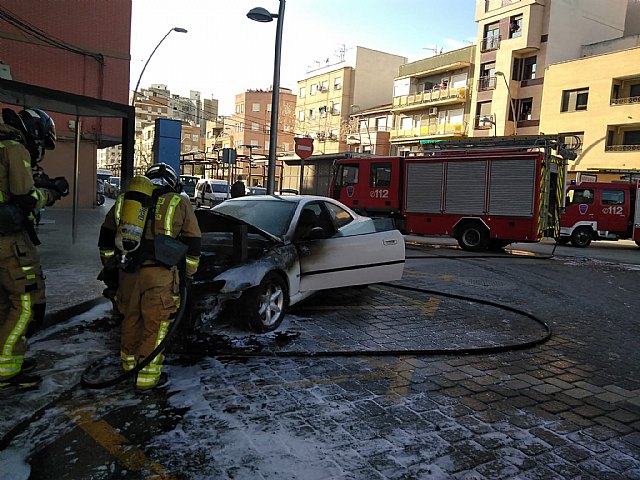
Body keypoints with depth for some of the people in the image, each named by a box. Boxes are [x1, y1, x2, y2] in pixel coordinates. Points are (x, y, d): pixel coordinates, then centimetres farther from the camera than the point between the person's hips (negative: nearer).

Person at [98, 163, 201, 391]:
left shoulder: (125, 199, 18)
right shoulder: (179, 204, 6)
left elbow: (106, 237, 20)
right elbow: (192, 244, 5)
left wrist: (109, 267, 26)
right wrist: (188, 275, 13)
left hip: (127, 271, 5)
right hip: (160, 274, -4)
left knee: (131, 319, 20)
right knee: (156, 324, 4)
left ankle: (129, 364, 36)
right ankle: (147, 376, 8)